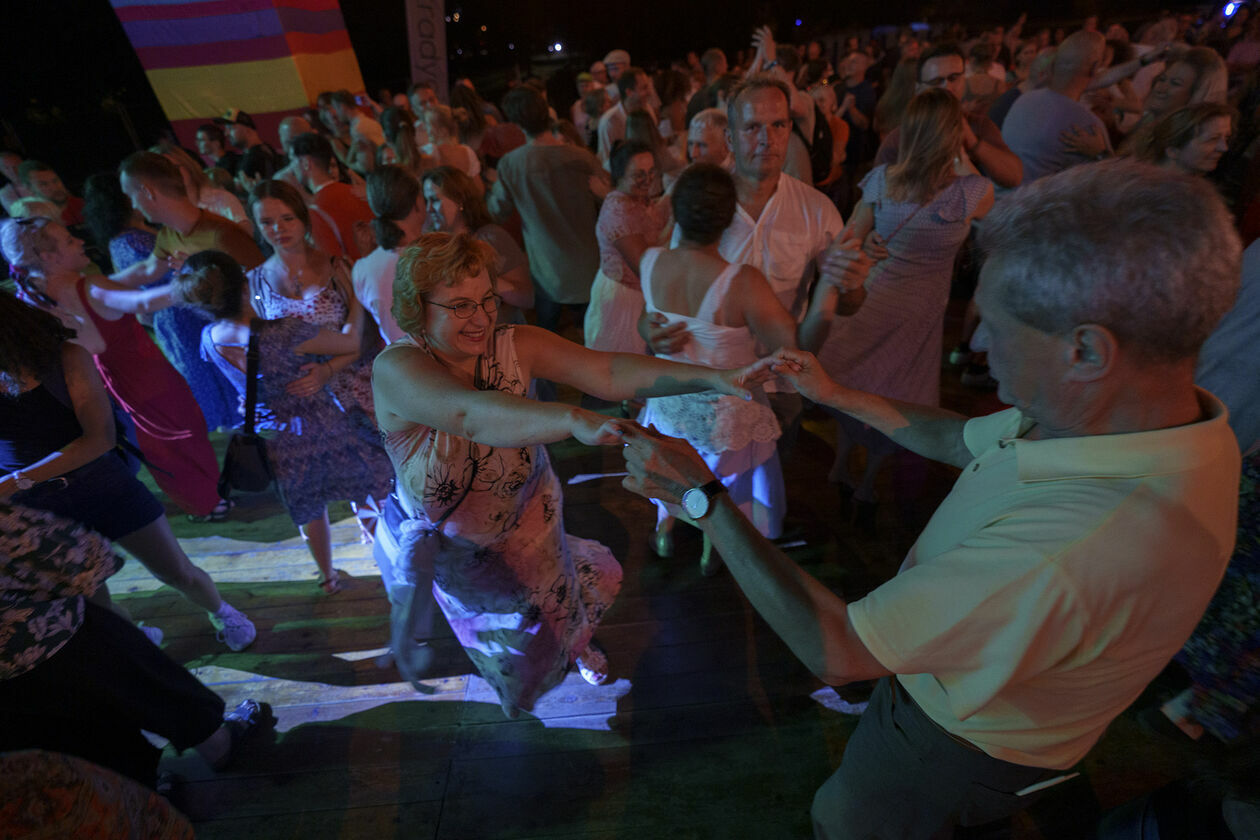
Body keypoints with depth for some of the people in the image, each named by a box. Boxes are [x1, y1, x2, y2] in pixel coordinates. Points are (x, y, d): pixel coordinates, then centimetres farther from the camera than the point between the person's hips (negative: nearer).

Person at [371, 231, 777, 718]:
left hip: (530, 515, 2)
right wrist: (573, 420, -70)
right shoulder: (396, 368, -34)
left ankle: (576, 643, 64)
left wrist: (713, 379, -43)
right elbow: (470, 414, -54)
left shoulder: (514, 346, -23)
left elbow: (608, 372, -33)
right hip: (450, 542, -1)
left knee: (556, 602, 27)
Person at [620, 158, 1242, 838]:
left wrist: (701, 496, -31)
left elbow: (834, 650, -38)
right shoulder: (1162, 412, -16)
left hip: (961, 749, -6)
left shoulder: (1068, 551, -46)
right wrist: (837, 396, 4)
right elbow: (964, 439, 1)